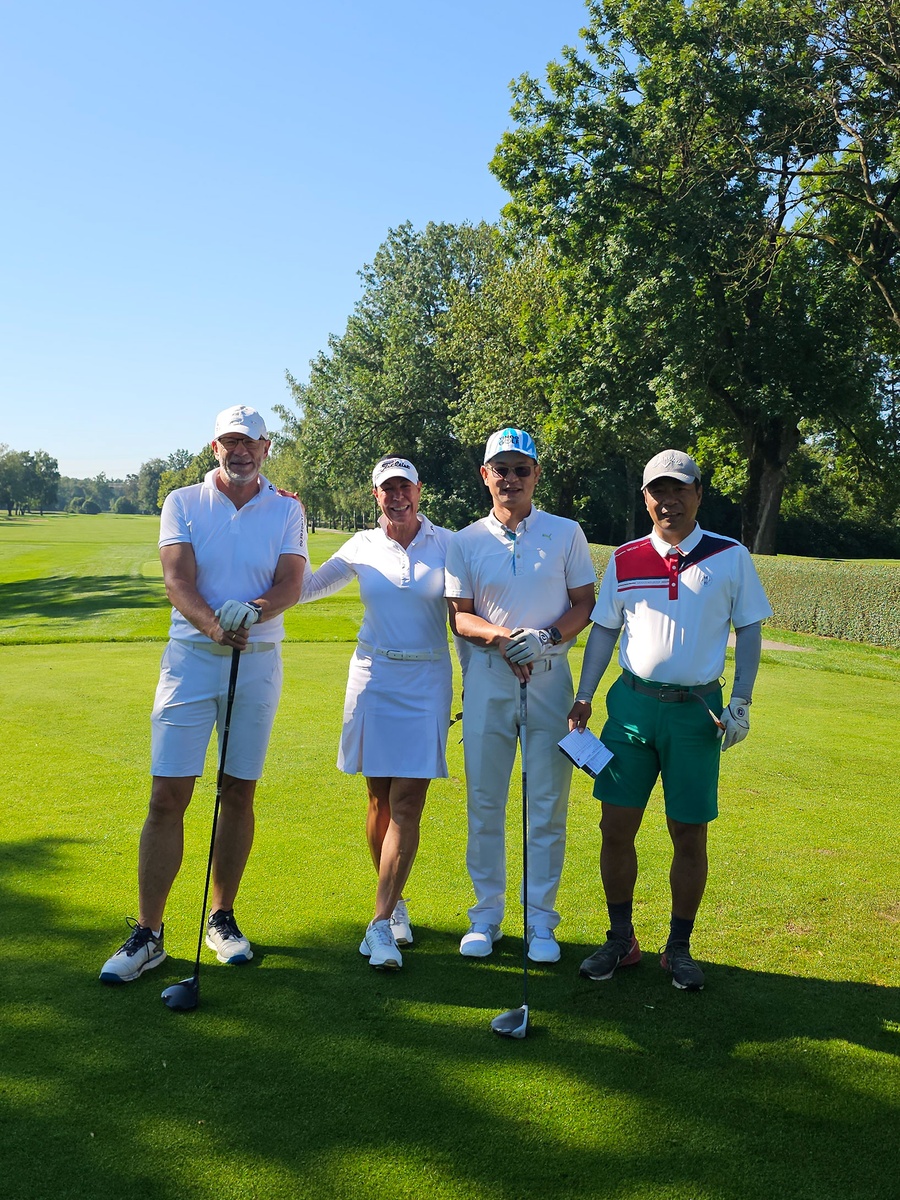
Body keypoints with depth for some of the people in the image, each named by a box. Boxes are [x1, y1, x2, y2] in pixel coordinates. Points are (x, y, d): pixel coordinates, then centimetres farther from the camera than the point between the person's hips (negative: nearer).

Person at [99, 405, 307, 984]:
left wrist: (251, 611, -26)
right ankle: (147, 934, 6)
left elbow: (291, 585, -6)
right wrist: (213, 623, -27)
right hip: (190, 656, -1)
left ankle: (223, 919, 23)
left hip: (259, 661, 1)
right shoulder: (183, 503, 5)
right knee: (167, 796, -4)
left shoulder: (287, 510, 6)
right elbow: (178, 579, -8)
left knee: (239, 793, 8)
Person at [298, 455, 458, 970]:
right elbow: (307, 587, 12)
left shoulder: (447, 543, 1)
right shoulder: (364, 546, 6)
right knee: (380, 798, 7)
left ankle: (380, 923, -2)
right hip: (374, 676, 2)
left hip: (427, 680, -2)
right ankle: (395, 903, 25)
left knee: (407, 803, -7)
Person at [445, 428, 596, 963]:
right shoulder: (467, 540, 6)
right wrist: (501, 636, -15)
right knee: (484, 802, 5)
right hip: (488, 678, 1)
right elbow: (459, 615, 5)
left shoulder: (567, 533, 4)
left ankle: (541, 921, 15)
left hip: (550, 678, -1)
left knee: (549, 803, 2)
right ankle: (486, 915, 19)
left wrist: (545, 637, -13)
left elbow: (585, 604, 5)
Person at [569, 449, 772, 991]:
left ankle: (679, 947, 22)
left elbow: (750, 629, 5)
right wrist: (584, 697, 3)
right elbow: (604, 630, 11)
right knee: (616, 828, 3)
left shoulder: (731, 556, 1)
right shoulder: (625, 559, 6)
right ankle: (621, 940, 21)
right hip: (632, 705, 2)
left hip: (696, 711, -1)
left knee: (690, 835, 5)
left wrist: (741, 701, -4)